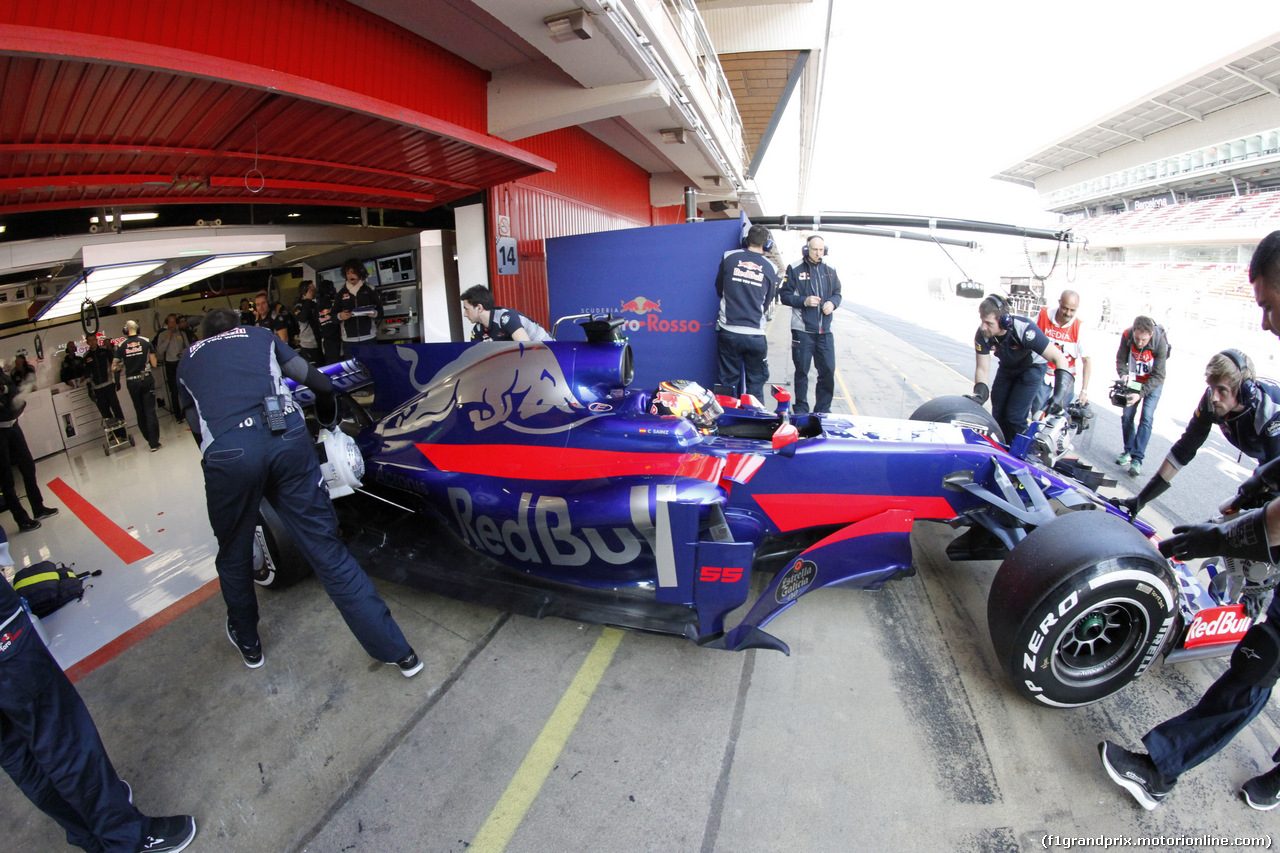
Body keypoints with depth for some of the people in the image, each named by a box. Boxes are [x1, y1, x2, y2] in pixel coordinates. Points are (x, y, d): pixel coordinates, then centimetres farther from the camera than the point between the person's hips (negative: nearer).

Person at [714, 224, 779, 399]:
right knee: (756, 382, 13)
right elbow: (767, 303, 9)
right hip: (755, 335, 0)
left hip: (728, 332, 1)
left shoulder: (729, 258, 1)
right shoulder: (771, 268, 1)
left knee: (728, 380, 12)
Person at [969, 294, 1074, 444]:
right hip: (1007, 368, 4)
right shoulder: (982, 334, -25)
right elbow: (982, 369, -17)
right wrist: (980, 393, -37)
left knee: (1015, 416, -13)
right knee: (998, 413, 4)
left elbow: (1060, 359, -35)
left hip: (1032, 368, -4)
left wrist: (1059, 395, -45)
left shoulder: (1024, 330, -37)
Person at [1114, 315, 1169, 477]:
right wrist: (1123, 374, -29)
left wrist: (1141, 393, -37)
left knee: (1146, 418, -13)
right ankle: (1128, 450, 17)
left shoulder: (1160, 342, -29)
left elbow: (1158, 376, -25)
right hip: (1135, 379, 3)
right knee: (1127, 415, 0)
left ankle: (1137, 458, -13)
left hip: (1153, 382, -3)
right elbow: (1121, 359, -9)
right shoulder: (1127, 335, -22)